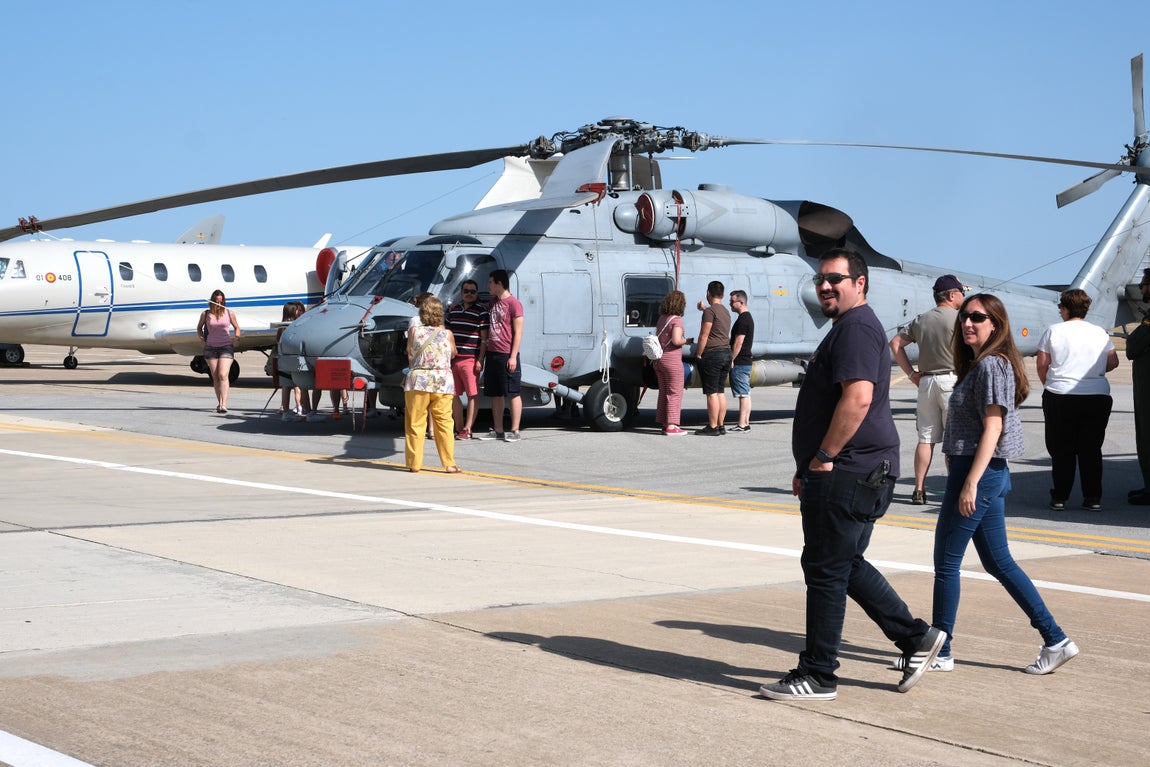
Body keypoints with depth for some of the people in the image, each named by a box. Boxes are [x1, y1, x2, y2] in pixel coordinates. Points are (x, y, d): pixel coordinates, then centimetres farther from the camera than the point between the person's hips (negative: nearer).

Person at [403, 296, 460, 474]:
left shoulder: (414, 331, -1)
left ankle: (414, 463, 8)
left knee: (415, 423, 6)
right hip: (443, 383, 1)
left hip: (418, 381, 0)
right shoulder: (447, 334, 0)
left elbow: (409, 355, 11)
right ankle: (449, 464, 5)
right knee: (444, 423, 5)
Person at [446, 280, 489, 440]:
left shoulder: (481, 311, -2)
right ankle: (459, 428, 15)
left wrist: (480, 360, -11)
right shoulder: (453, 309, 15)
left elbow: (484, 338, -5)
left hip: (470, 359, -6)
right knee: (454, 395, 7)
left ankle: (467, 430, 0)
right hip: (452, 359, 6)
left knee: (472, 394, -3)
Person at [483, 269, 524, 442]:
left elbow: (518, 332, -11)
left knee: (512, 393, -3)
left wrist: (513, 356, -15)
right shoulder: (493, 303, 15)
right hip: (492, 354, 8)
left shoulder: (513, 303, -8)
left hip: (507, 356, -8)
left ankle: (515, 431, -2)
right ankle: (498, 430, 15)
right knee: (495, 394, 10)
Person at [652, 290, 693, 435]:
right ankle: (671, 426, -5)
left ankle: (665, 424, 18)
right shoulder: (676, 320, -15)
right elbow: (676, 340, -23)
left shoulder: (661, 319, 10)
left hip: (659, 360, 8)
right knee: (674, 393, -3)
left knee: (664, 393, 14)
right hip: (672, 360, -8)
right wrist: (687, 341, -6)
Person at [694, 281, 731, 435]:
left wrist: (698, 355, -9)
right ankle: (720, 426, 13)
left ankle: (712, 427, -7)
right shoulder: (726, 312, 16)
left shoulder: (710, 311, -12)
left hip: (712, 354, -9)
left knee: (712, 393, -7)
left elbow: (704, 335, -16)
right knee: (720, 392, 11)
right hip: (726, 353, 9)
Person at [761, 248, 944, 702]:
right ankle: (915, 637, 23)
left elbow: (857, 398, -27)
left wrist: (823, 458, -20)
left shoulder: (856, 329, -14)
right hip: (843, 473, 11)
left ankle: (818, 676, 4)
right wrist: (808, 468, 24)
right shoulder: (848, 328, 22)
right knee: (845, 566, 18)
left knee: (826, 570, -4)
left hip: (847, 475, -11)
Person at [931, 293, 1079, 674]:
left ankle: (939, 651, 8)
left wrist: (970, 483, -23)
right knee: (998, 561, 12)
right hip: (991, 473, 10)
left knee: (946, 561, -1)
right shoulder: (978, 364, 16)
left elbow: (992, 427, -19)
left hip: (979, 471, -10)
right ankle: (1055, 640, 13)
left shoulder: (991, 365, -14)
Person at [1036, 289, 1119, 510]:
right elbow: (1113, 362, 8)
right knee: (1091, 450, 7)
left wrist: (1048, 384, 15)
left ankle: (1059, 498, 5)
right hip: (1097, 397, 2)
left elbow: (1041, 363, -3)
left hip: (1060, 397, -2)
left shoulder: (1054, 331, -2)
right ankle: (1093, 498, 5)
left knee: (1061, 450, 5)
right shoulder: (1100, 333, 6)